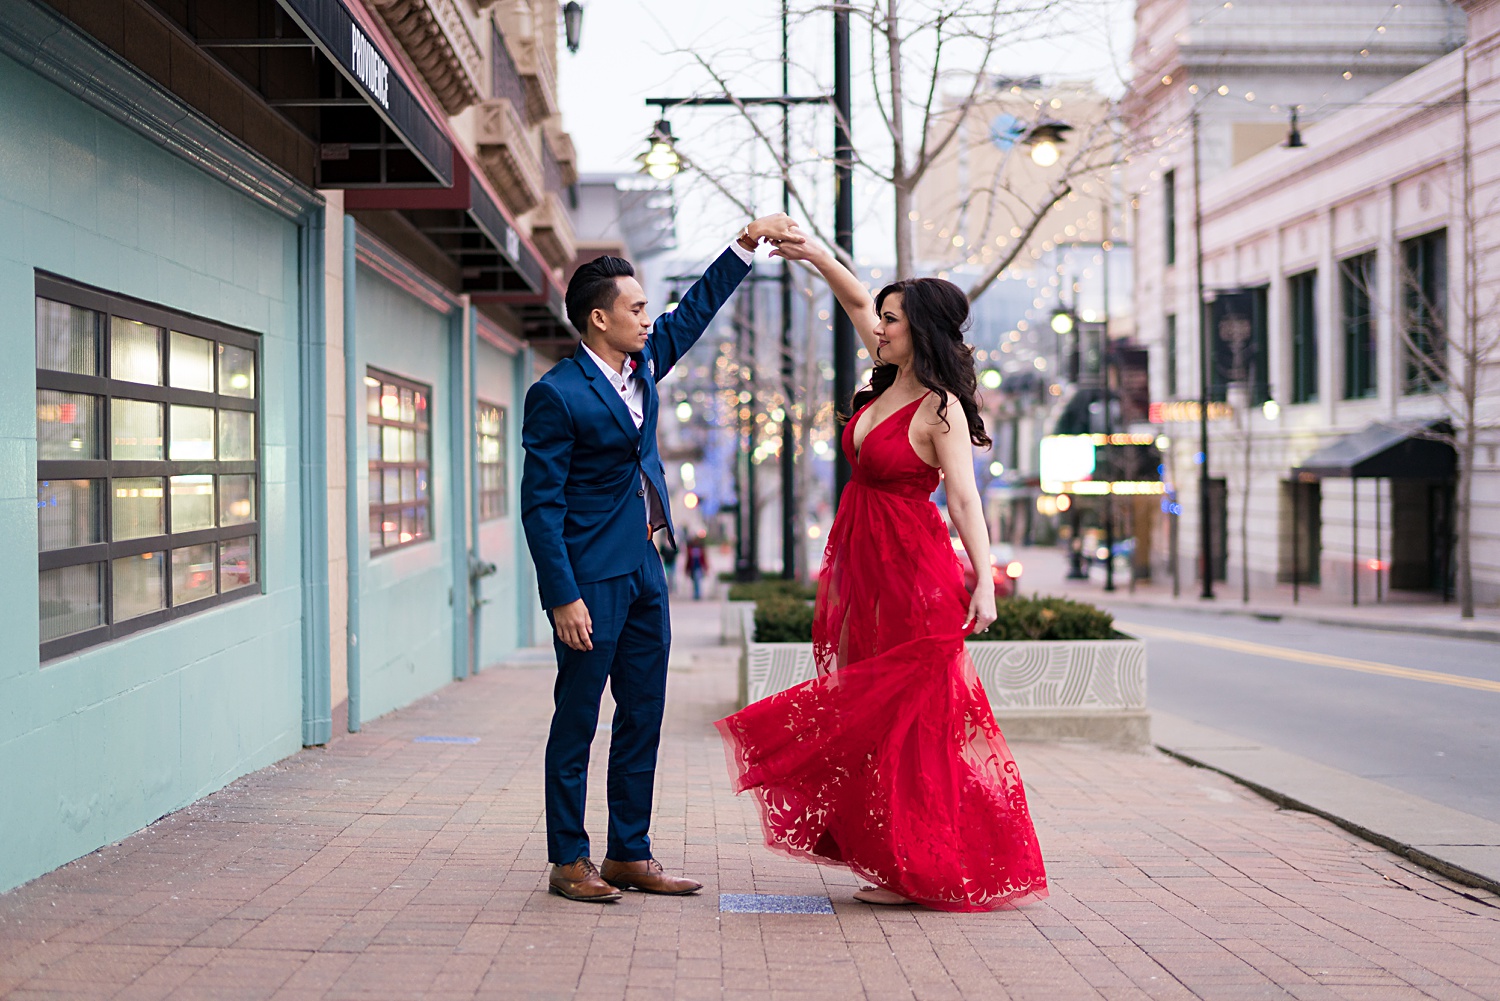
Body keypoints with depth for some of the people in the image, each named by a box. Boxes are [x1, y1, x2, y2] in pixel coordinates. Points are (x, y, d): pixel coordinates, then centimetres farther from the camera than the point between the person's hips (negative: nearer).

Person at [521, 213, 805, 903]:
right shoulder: (557, 394, -14)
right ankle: (569, 861, 9)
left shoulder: (642, 365, 8)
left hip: (644, 571, 8)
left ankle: (629, 855, 18)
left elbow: (696, 309, 24)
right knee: (577, 721, 0)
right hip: (591, 576, -8)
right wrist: (563, 598, -19)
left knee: (643, 718, 10)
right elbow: (541, 503, -15)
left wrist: (748, 243, 19)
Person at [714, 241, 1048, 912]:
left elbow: (965, 499, -21)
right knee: (873, 713, 12)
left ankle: (922, 871, 4)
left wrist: (984, 582, -28)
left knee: (909, 718, -4)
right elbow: (858, 301, 20)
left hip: (912, 578, -9)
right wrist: (814, 255, 14)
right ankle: (896, 859, 20)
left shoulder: (940, 409, -15)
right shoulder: (890, 381, 8)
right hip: (864, 569, 9)